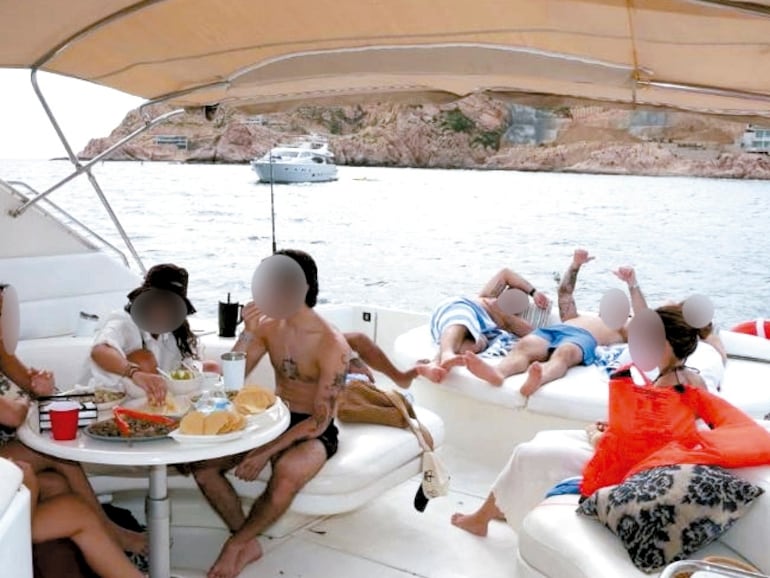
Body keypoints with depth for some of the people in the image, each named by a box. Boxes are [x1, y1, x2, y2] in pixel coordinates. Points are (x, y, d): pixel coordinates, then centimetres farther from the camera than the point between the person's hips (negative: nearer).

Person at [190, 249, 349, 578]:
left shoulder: (332, 346, -20)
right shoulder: (268, 326, -2)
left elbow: (320, 421, -20)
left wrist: (266, 453, -26)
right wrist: (248, 332, -18)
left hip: (313, 433, -6)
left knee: (287, 473, -38)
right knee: (200, 461, -14)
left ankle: (236, 544, -11)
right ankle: (248, 544, -5)